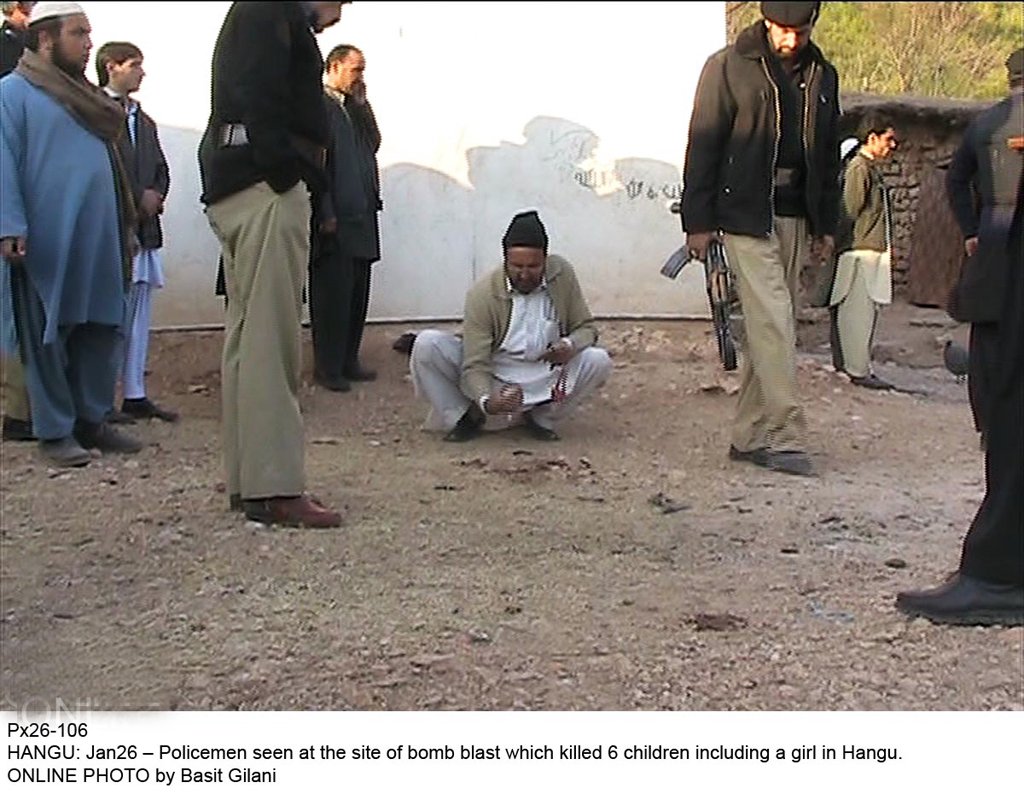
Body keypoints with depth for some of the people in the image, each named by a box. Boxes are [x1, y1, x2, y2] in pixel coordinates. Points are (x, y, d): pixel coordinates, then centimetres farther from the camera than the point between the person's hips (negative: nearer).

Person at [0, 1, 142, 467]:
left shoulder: (87, 96, 21)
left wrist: (125, 226, 20)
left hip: (99, 238, 7)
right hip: (47, 240, -7)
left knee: (100, 330, 9)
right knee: (48, 335, 0)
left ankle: (92, 420, 19)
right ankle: (55, 432, 6)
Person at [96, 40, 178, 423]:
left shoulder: (144, 121, 20)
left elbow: (160, 170, 22)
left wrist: (155, 197, 2)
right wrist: (138, 198, -11)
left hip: (143, 229, 8)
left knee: (138, 315, 9)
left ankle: (135, 395, 14)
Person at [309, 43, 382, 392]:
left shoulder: (354, 107, 19)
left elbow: (373, 143, 11)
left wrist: (362, 103, 5)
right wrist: (326, 214, -17)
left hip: (360, 217, 8)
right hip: (334, 220, -8)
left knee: (357, 293, 11)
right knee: (332, 293, -3)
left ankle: (348, 360, 19)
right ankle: (328, 367, 4)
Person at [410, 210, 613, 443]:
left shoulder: (562, 274, -13)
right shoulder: (482, 293, -22)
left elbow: (586, 327, -1)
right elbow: (475, 365, -23)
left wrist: (570, 346, -27)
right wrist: (486, 401, -45)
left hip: (543, 382, 2)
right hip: (491, 380, -2)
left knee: (599, 361, -24)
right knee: (426, 344, -25)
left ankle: (541, 417, 0)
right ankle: (466, 416, -1)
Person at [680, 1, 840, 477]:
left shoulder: (822, 77, 13)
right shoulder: (728, 67, -3)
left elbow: (829, 156, 19)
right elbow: (703, 146, -4)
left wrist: (827, 225, 15)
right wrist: (698, 221, -8)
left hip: (795, 220, 5)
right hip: (745, 217, -5)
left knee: (769, 328, 6)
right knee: (773, 321, -13)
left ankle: (749, 436, 13)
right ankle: (784, 438, -10)